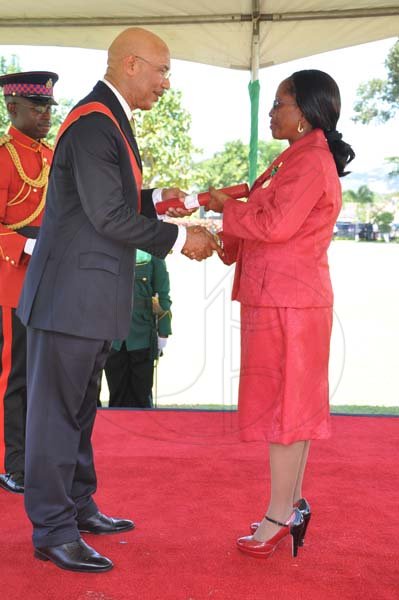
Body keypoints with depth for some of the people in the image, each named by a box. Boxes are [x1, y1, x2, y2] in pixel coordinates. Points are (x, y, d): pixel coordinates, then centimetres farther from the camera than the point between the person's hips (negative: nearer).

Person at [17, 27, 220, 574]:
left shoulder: (108, 119, 16)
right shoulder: (94, 123, -17)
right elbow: (107, 215, -22)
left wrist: (155, 200, 10)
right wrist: (178, 238, -14)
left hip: (91, 293, 11)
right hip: (73, 292, -11)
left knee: (79, 406, 18)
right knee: (56, 410, -1)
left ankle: (77, 506, 32)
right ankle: (53, 531, 9)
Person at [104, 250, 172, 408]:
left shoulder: (151, 252, 4)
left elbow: (162, 294, 4)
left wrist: (163, 334, 0)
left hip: (142, 337, -1)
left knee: (141, 396, 3)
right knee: (117, 396, 5)